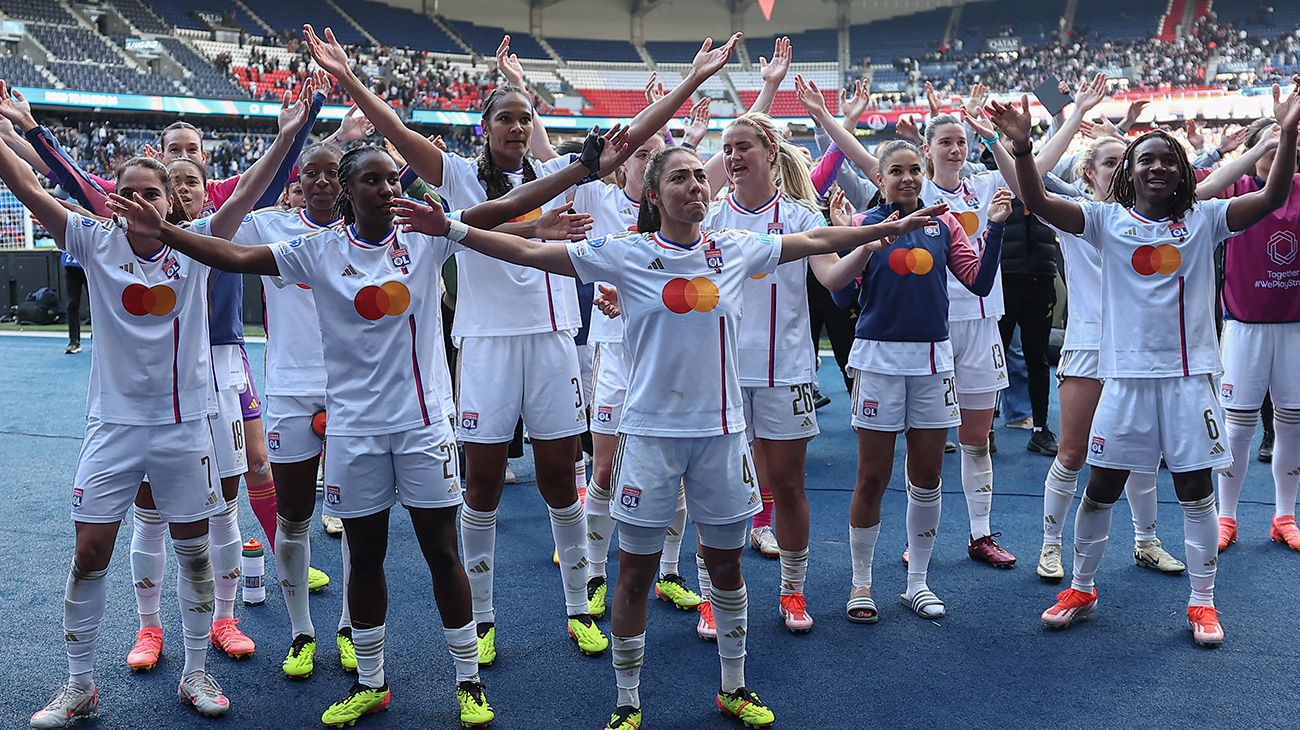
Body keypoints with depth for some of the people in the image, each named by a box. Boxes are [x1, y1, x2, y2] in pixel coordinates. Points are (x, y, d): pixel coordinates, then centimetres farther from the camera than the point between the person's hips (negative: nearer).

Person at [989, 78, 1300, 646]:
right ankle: (1081, 588, 25)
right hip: (1126, 376, 0)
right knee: (1100, 489, 8)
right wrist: (1021, 147, -26)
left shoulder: (1204, 220, 2)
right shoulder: (1109, 221, 0)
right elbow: (1038, 203, -11)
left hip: (1190, 376, 0)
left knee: (1196, 491, 8)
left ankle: (1202, 601, 22)